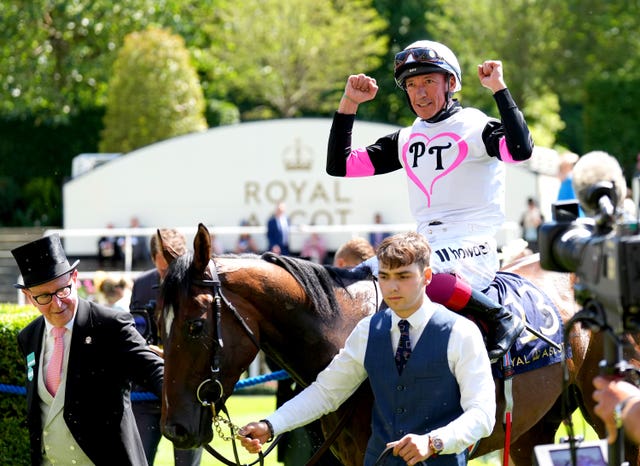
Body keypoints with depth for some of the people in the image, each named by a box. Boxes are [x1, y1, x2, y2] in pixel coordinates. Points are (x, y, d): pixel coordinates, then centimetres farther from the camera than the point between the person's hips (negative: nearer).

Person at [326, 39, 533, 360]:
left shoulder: (474, 126, -2)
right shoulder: (406, 140, 16)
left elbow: (521, 150, -23)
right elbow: (339, 165, 16)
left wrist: (499, 89, -20)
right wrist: (349, 104, 11)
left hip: (474, 245, -7)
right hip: (428, 245, 7)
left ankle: (501, 319, -20)